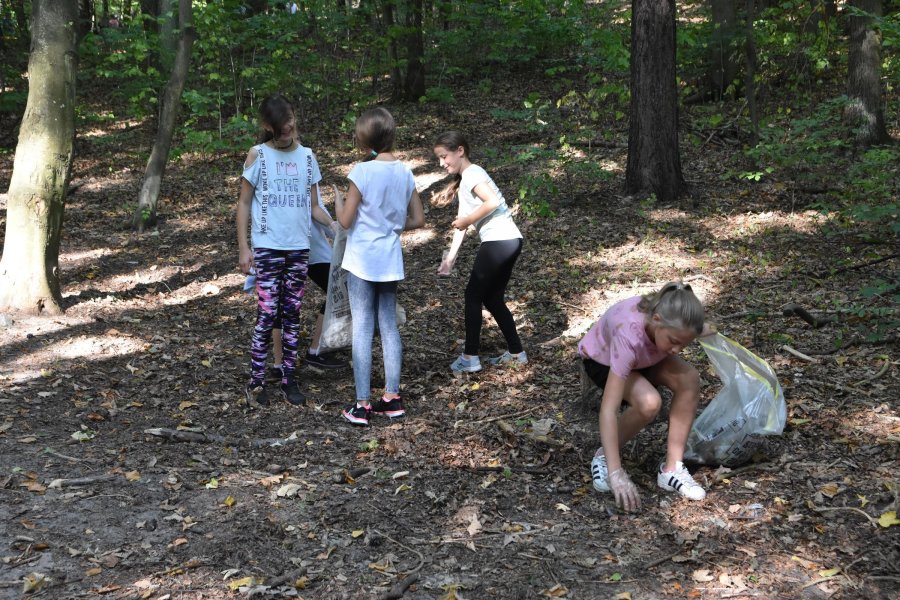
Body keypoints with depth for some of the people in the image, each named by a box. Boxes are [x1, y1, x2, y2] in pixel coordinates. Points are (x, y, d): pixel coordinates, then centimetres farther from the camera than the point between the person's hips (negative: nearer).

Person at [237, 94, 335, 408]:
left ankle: (289, 379, 15)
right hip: (268, 248, -3)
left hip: (300, 248, 4)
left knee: (292, 314, 8)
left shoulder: (307, 156, 8)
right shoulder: (258, 155, -1)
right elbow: (244, 203, 2)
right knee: (267, 315, -5)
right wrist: (243, 247, -5)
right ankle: (256, 382, 6)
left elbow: (313, 206, 11)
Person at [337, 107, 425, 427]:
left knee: (362, 329, 0)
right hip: (391, 262, 5)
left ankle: (361, 406, 3)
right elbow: (418, 220, 7)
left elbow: (346, 221, -13)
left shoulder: (362, 172, -14)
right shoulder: (405, 172, 3)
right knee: (389, 327, 13)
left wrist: (339, 204, 8)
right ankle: (392, 398, 19)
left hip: (362, 261, -5)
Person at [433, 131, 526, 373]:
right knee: (493, 298, 17)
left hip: (499, 242, -9)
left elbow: (493, 202, -25)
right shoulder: (464, 180, 20)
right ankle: (516, 352, 23)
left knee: (473, 295, 1)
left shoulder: (471, 174, -9)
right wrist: (450, 256, 12)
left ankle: (470, 357, 7)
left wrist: (468, 220, -13)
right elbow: (461, 222, 17)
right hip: (508, 241, 9)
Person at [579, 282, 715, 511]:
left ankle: (672, 468, -12)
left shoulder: (674, 322, -30)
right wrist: (615, 474, -49)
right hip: (601, 359, -5)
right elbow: (608, 409, -45)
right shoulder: (629, 336, -44)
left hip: (645, 354, 5)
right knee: (648, 403, -32)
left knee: (689, 380, -24)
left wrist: (699, 331, -22)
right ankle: (604, 456, -6)